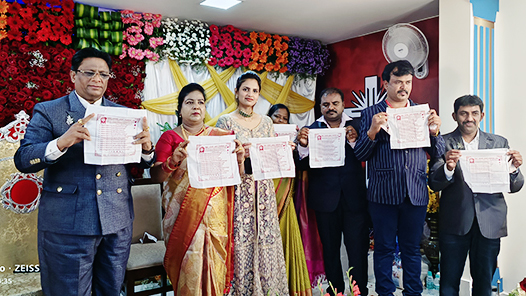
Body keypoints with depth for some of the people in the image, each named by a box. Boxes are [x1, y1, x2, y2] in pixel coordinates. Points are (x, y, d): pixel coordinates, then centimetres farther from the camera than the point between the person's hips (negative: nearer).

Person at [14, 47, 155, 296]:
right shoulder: (48, 112, 1)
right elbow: (22, 160, -9)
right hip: (67, 225, -3)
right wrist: (62, 142, -26)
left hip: (118, 222, 3)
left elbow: (143, 163, 9)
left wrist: (146, 148, -14)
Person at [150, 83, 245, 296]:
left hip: (215, 212, 2)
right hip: (183, 212, -2)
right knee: (188, 263, -1)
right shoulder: (170, 137, 2)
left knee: (214, 261, 5)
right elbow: (156, 177, -7)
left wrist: (239, 160, -13)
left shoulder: (220, 136, 8)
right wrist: (173, 161, -24)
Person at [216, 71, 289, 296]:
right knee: (240, 240, -2)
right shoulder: (226, 121, 0)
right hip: (239, 189, -4)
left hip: (263, 189, 4)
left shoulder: (266, 122, 12)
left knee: (266, 239, 7)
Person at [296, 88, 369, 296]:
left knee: (358, 248, 1)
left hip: (355, 197, 0)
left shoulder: (355, 126, 5)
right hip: (326, 198, 1)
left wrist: (354, 141, -23)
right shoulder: (311, 130, 5)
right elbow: (305, 164, -4)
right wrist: (303, 145, -21)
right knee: (330, 249, 12)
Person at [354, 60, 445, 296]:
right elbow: (359, 154, -2)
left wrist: (434, 131, -9)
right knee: (384, 248, 8)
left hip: (416, 194, 2)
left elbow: (438, 153, 9)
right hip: (383, 194, -2)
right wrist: (373, 131, -18)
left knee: (412, 248, 13)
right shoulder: (371, 113, 3)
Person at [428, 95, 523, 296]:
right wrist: (448, 168, -28)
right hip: (454, 223, -2)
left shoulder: (499, 143, 8)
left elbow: (514, 187, 6)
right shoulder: (443, 143, 0)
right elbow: (434, 184, -8)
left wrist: (514, 168, -15)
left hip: (490, 223, 2)